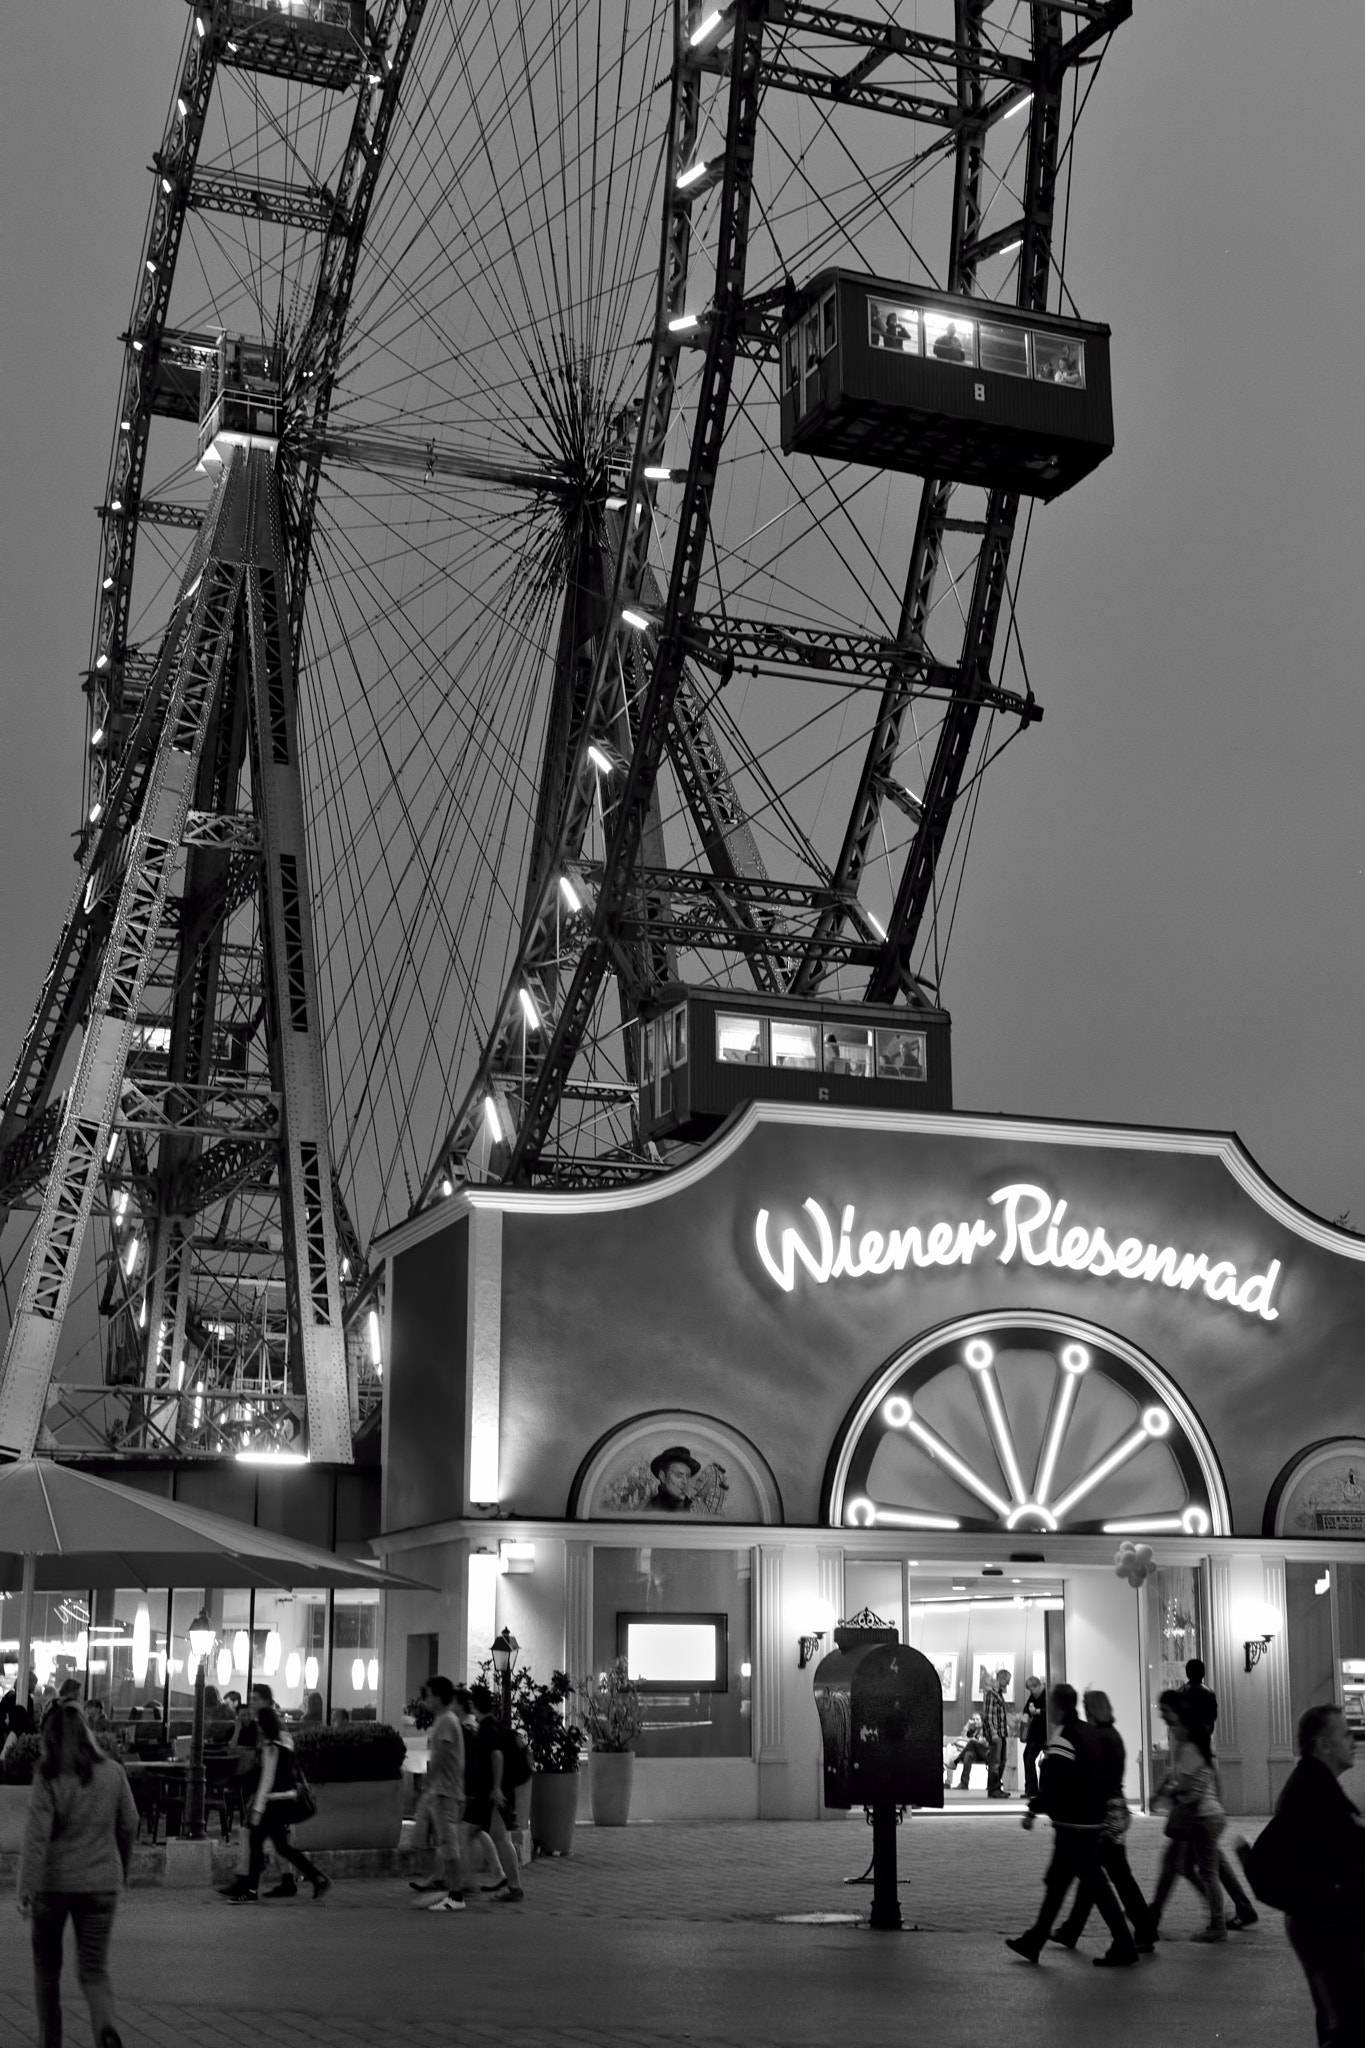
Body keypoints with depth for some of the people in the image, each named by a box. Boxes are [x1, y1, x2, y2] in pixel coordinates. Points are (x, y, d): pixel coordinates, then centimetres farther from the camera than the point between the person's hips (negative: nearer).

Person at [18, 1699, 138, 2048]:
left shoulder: (48, 1777, -10)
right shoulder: (113, 1772, -1)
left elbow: (37, 1834, -15)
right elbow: (129, 1826, 7)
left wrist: (26, 1887, -14)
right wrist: (122, 1867, 23)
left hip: (54, 1880, -2)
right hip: (101, 1881, 2)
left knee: (47, 1966, 17)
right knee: (94, 1968, 6)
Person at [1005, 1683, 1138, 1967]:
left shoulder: (1063, 1739, -18)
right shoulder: (1087, 1732, 12)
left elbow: (1052, 1783, -24)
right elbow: (1099, 1776, 19)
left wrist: (1033, 1810, -14)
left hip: (1073, 1825, -10)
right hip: (1091, 1820, 10)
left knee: (1094, 1882, -5)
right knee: (1056, 1881, 15)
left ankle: (1123, 1945, -3)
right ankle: (1034, 1941, 23)